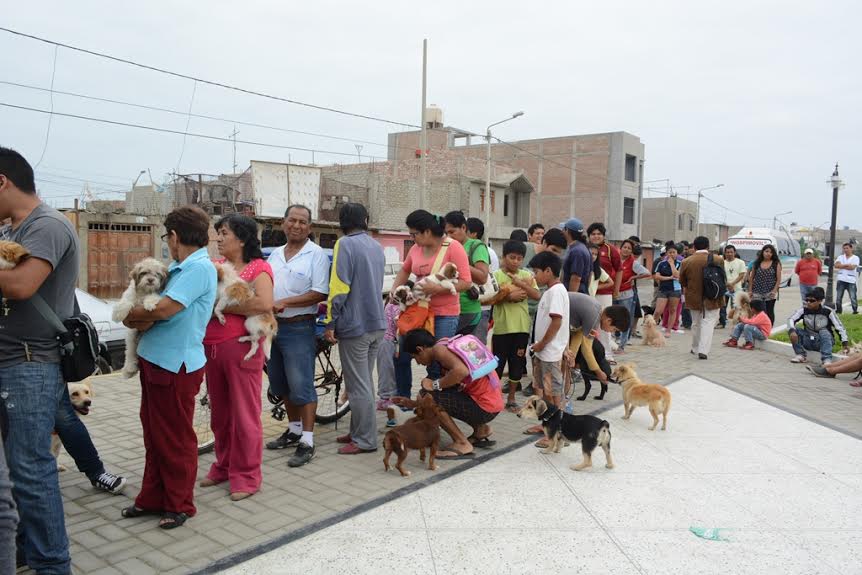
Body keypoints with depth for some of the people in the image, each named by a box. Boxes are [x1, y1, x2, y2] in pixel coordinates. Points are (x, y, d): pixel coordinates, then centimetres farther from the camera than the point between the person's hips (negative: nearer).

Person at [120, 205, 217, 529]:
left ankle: (179, 504, 19)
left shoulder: (199, 268, -17)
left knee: (176, 439, 4)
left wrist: (132, 315, -5)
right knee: (154, 434, 18)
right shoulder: (180, 268, 14)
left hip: (177, 364, -10)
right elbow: (158, 313, 16)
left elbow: (164, 309, -23)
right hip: (155, 358, 10)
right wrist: (144, 320, -4)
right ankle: (153, 498, 32)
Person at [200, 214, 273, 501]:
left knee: (244, 415, 3)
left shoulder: (258, 268, -6)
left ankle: (246, 476, 16)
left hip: (241, 348, -6)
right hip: (211, 347, 6)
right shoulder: (215, 266, 12)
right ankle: (224, 466, 33)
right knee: (219, 413, 17)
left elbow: (265, 304, -22)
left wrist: (223, 306, -17)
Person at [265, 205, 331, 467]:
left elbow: (320, 294, -15)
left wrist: (284, 302, -19)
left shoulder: (316, 254, -8)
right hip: (273, 326, 7)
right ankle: (294, 429, 33)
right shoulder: (275, 255, 13)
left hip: (299, 329, -7)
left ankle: (307, 442, 3)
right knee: (281, 385, 17)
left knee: (301, 387, -5)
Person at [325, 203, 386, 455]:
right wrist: (332, 307, 27)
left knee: (358, 385, -1)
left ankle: (365, 440, 6)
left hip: (355, 325, -8)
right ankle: (358, 431, 26)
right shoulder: (377, 246, 12)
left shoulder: (346, 244, -11)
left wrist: (330, 322, -10)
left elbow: (339, 287, -17)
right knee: (365, 382, 16)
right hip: (377, 323, 8)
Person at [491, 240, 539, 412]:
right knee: (498, 362, 4)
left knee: (517, 363, 10)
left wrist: (521, 284, -16)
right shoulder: (496, 275, -2)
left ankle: (511, 398, 22)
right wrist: (509, 296, -19)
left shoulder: (526, 275, 6)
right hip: (502, 326, -3)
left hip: (522, 327, 3)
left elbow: (537, 296, -4)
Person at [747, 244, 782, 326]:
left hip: (770, 293, -1)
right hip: (757, 292, 2)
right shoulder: (757, 263, 7)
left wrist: (774, 290, -12)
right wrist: (750, 290, 4)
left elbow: (778, 279, -2)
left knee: (769, 312, 3)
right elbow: (751, 277, 10)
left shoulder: (776, 264, 2)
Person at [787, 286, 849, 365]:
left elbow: (840, 327, -11)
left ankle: (827, 359, -41)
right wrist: (792, 331, -39)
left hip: (825, 341, -2)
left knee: (824, 332, -33)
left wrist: (845, 343, -21)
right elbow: (791, 320, -19)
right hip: (808, 341, 2)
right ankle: (801, 355, -16)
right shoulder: (804, 310, -8)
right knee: (793, 330, -20)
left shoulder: (828, 312, -12)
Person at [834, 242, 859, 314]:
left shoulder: (855, 258, 2)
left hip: (851, 281, -3)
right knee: (838, 297, 7)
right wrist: (847, 265, -12)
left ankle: (855, 310, 5)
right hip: (841, 280, 3)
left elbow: (852, 267, -14)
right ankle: (838, 310, 17)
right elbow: (836, 265, -7)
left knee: (853, 297, -4)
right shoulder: (840, 257, 10)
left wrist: (842, 266, -6)